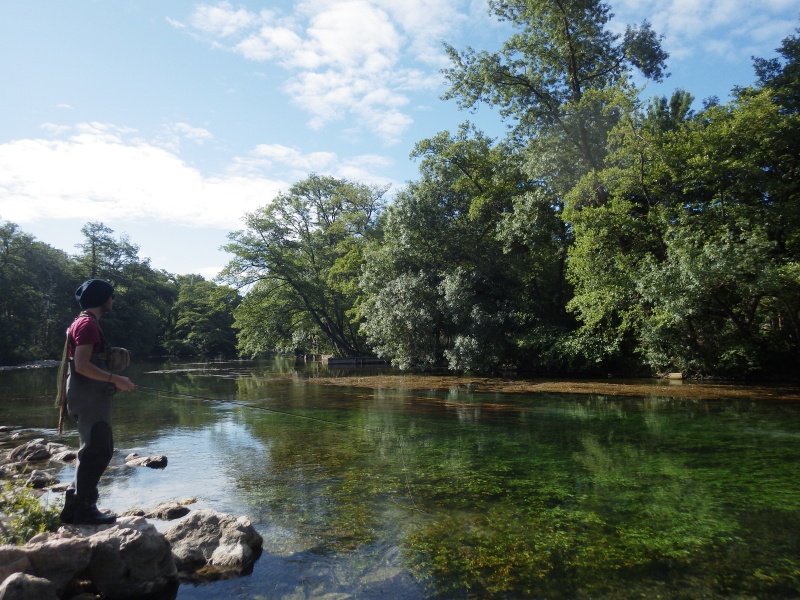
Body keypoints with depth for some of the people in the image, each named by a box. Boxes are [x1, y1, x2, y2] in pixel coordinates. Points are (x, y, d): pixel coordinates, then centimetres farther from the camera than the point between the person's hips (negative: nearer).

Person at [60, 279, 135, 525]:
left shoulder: (86, 323, 18)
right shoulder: (88, 324, -14)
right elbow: (82, 365, -23)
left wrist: (112, 380, 17)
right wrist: (115, 379, -20)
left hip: (92, 398, 10)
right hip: (89, 399, -10)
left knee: (100, 450, 15)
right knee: (96, 452, -3)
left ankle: (74, 505, 22)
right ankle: (84, 509, 6)